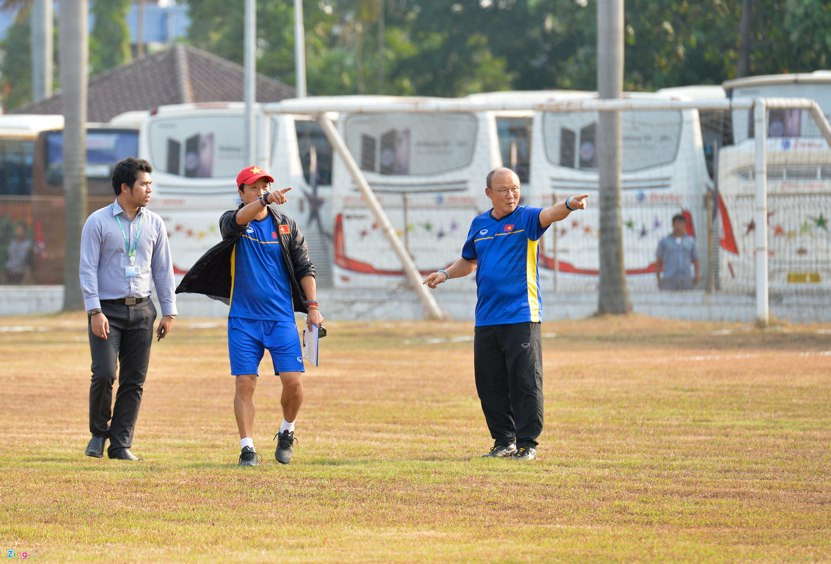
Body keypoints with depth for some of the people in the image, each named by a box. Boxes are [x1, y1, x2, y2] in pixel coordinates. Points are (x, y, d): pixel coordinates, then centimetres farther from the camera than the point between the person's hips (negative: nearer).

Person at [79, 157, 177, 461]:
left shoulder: (153, 223, 9)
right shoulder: (98, 222, -3)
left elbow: (163, 270, 13)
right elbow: (88, 269, -6)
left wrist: (169, 311, 7)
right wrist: (94, 311, -15)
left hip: (141, 310, 4)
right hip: (107, 309, -4)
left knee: (134, 380, 1)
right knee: (104, 374, -14)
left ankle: (121, 444, 8)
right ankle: (99, 433, 8)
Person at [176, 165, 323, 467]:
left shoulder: (286, 226, 9)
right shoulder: (233, 222, 2)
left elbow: (305, 268, 10)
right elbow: (239, 219, -24)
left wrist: (312, 306, 0)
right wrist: (265, 200, -42)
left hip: (281, 318, 1)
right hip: (243, 320, -1)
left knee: (293, 382, -7)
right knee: (244, 383, -4)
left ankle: (287, 432, 18)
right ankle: (247, 448, 1)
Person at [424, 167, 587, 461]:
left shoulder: (526, 218, -2)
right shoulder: (479, 224, 13)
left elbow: (548, 215, -24)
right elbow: (469, 261, 28)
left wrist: (568, 205, -45)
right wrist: (446, 273, 10)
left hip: (521, 317, -5)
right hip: (486, 319, 6)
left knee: (525, 382, -6)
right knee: (490, 384, 8)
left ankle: (527, 443, 0)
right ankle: (504, 440, 17)